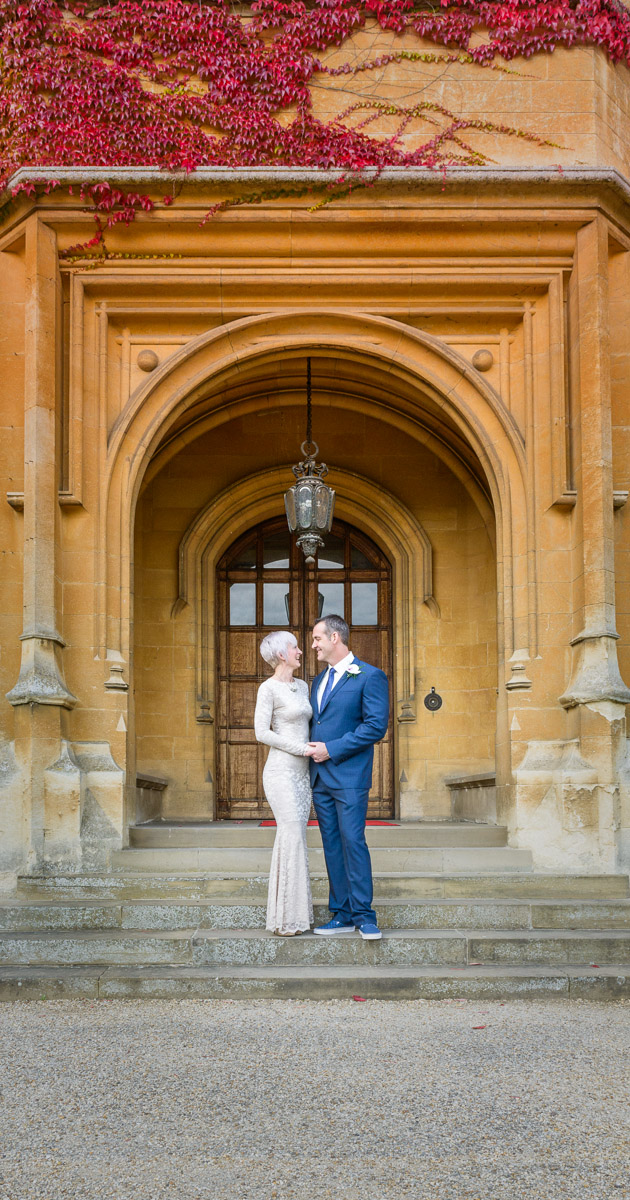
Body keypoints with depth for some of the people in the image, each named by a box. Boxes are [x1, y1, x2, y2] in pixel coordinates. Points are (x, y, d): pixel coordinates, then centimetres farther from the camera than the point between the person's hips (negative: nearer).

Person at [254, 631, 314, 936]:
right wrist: (303, 749, -14)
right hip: (281, 771, -8)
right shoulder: (269, 688, -8)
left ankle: (297, 914, 10)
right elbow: (262, 732, -13)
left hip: (302, 773, 8)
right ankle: (285, 918, -9)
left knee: (295, 840, 7)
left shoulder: (302, 687, 15)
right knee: (292, 839, -13)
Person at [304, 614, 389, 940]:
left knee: (353, 841, -10)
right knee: (332, 845, 7)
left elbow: (376, 726, -14)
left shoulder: (370, 676, -6)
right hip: (320, 777, 7)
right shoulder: (319, 680, 19)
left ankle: (363, 915, -5)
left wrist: (331, 749, -15)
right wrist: (311, 750, 3)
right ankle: (341, 915, 11)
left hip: (349, 776, -7)